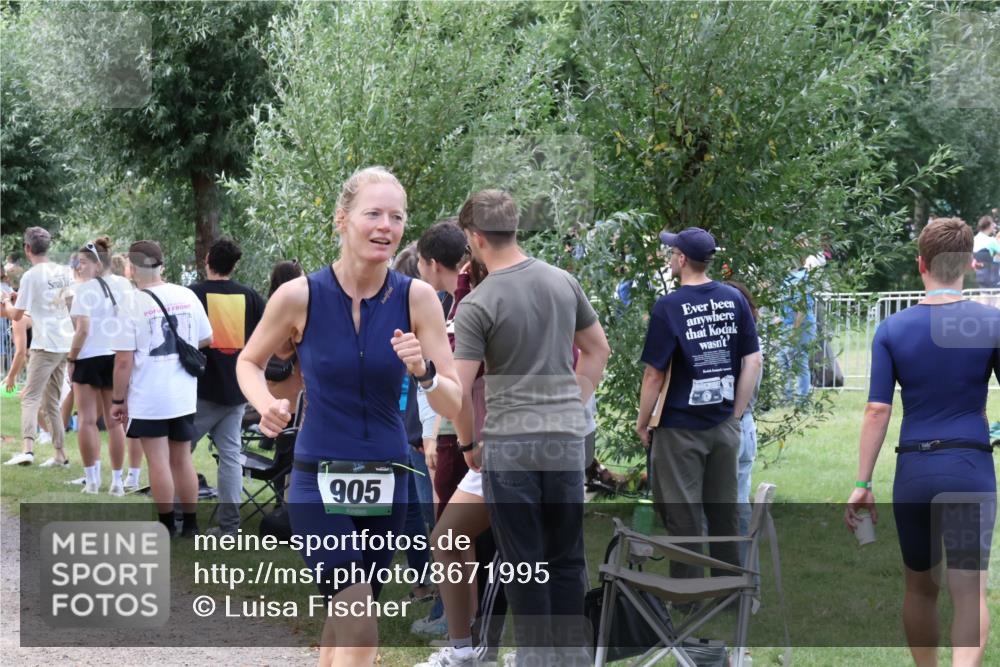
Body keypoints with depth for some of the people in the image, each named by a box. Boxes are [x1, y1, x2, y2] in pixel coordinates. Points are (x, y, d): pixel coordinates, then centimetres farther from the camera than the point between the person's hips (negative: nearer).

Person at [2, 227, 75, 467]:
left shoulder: (31, 276, -11)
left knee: (30, 397, -9)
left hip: (45, 345, -7)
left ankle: (27, 448, -26)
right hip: (66, 343, 7)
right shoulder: (64, 272, 8)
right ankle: (60, 455, 12)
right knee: (51, 402, 14)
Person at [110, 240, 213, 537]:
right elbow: (207, 339, 12)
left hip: (148, 399, -5)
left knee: (158, 462, 1)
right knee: (182, 459, 14)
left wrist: (118, 400, -3)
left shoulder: (132, 305, -13)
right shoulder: (187, 296, 1)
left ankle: (167, 526, 5)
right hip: (184, 396, 5)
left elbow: (123, 360, -13)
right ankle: (190, 524, 20)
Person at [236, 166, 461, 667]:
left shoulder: (417, 298, -6)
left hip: (386, 481, 3)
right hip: (319, 480, -3)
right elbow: (249, 363, 8)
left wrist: (424, 373, -27)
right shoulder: (300, 296, -10)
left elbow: (455, 406, -7)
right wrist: (266, 405, -12)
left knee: (343, 621, 17)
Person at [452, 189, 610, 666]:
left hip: (508, 443, -5)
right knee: (566, 557, 13)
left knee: (524, 560, 5)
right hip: (566, 438, 5)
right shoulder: (563, 282, 4)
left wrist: (467, 443, 0)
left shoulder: (476, 305, -14)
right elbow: (598, 350, 15)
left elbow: (459, 389, -16)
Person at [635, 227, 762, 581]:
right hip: (725, 426, 5)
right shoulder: (734, 299, 1)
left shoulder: (669, 307, -14)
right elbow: (753, 361, 2)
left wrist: (642, 423, -1)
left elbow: (655, 374, -12)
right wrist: (736, 413, 9)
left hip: (681, 428, -5)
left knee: (682, 514, 3)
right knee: (724, 510, 15)